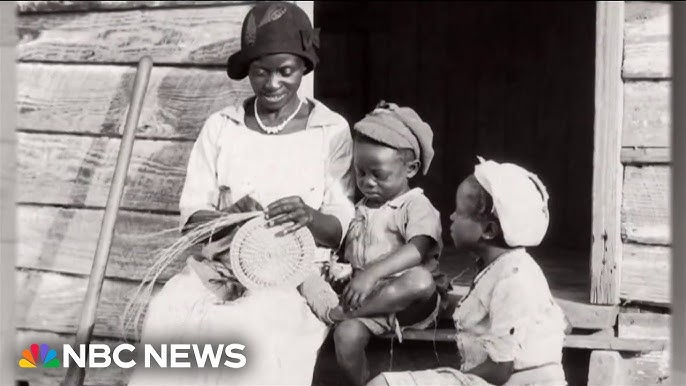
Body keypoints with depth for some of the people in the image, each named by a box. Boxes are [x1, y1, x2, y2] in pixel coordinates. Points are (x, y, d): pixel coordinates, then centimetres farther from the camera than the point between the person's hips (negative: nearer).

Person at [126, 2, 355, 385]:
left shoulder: (332, 131, 4)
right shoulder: (220, 127, 9)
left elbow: (342, 228, 1)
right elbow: (192, 215, 4)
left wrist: (310, 218, -22)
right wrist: (229, 218, -19)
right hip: (220, 264, 2)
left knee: (254, 334, -35)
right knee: (167, 319, -31)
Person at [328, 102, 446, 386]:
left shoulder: (417, 206, -6)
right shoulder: (361, 210, 16)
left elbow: (417, 249, -25)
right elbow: (351, 259, 23)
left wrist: (373, 273, -37)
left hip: (409, 303, -5)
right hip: (369, 301, 5)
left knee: (420, 279, -38)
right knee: (346, 336, -27)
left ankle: (338, 311, -27)